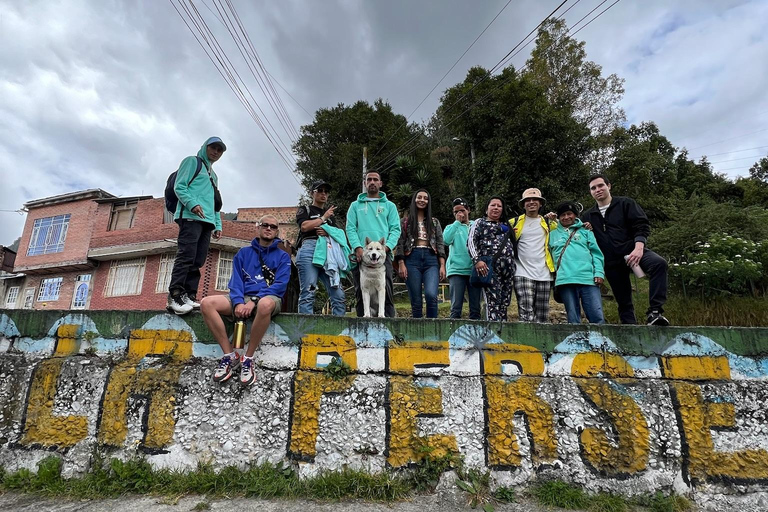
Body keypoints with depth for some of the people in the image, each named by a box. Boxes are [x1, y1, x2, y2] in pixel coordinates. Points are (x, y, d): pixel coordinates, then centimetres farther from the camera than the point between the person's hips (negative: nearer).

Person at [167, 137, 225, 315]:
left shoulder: (213, 175, 32)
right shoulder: (192, 162, 10)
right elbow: (179, 186, -3)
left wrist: (218, 225, 16)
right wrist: (192, 203, -20)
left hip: (207, 221, 7)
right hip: (190, 217, -7)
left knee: (197, 262, 1)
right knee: (186, 256, -16)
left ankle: (189, 296, 2)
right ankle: (174, 296, -16)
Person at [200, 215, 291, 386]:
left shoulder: (283, 256, 9)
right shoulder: (244, 253, 18)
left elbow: (280, 285, -3)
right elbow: (236, 280, 7)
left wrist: (254, 300, -17)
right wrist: (238, 302, -13)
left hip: (269, 298, -3)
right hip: (243, 298, 3)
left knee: (265, 305, -41)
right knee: (207, 303, -23)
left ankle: (248, 358, -22)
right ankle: (229, 355, -15)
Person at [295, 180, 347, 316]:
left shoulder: (330, 214, 31)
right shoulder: (305, 210, 19)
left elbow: (339, 234, 19)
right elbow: (304, 226, -2)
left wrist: (328, 232, -3)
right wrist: (324, 217, 6)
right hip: (309, 249, -4)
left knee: (338, 294, -8)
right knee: (308, 292, -12)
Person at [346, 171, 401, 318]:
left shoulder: (389, 205, 17)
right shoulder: (355, 205, 19)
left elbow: (395, 229, 7)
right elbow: (350, 228, 8)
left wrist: (387, 246, -11)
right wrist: (357, 247, -10)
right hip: (361, 254, 1)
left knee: (386, 292, -9)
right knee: (360, 293, 1)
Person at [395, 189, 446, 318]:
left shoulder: (434, 222, 18)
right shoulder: (405, 221, 13)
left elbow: (440, 244, 11)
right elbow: (400, 243, 6)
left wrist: (442, 266, 0)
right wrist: (401, 264, -6)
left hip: (431, 260, 1)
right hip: (412, 259, -1)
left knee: (431, 295, -21)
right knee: (416, 301, -1)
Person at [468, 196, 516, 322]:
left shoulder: (506, 226, 27)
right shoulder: (479, 223, 12)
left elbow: (513, 244, 29)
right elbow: (471, 241, 0)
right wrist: (477, 260, -15)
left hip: (508, 268, 6)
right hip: (489, 266, -6)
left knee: (505, 302, 4)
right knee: (493, 301, -15)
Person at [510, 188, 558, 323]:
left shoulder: (548, 223, 14)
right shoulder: (514, 222, 8)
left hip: (543, 275, 3)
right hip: (523, 274, -3)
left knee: (542, 317, 7)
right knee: (526, 314, -15)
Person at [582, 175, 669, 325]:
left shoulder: (625, 203, 7)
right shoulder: (587, 216, 15)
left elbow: (642, 225, -3)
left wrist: (639, 247, -19)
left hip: (632, 251, -2)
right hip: (611, 262, 2)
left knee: (659, 263, -33)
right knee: (623, 302, 4)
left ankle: (654, 312, -33)